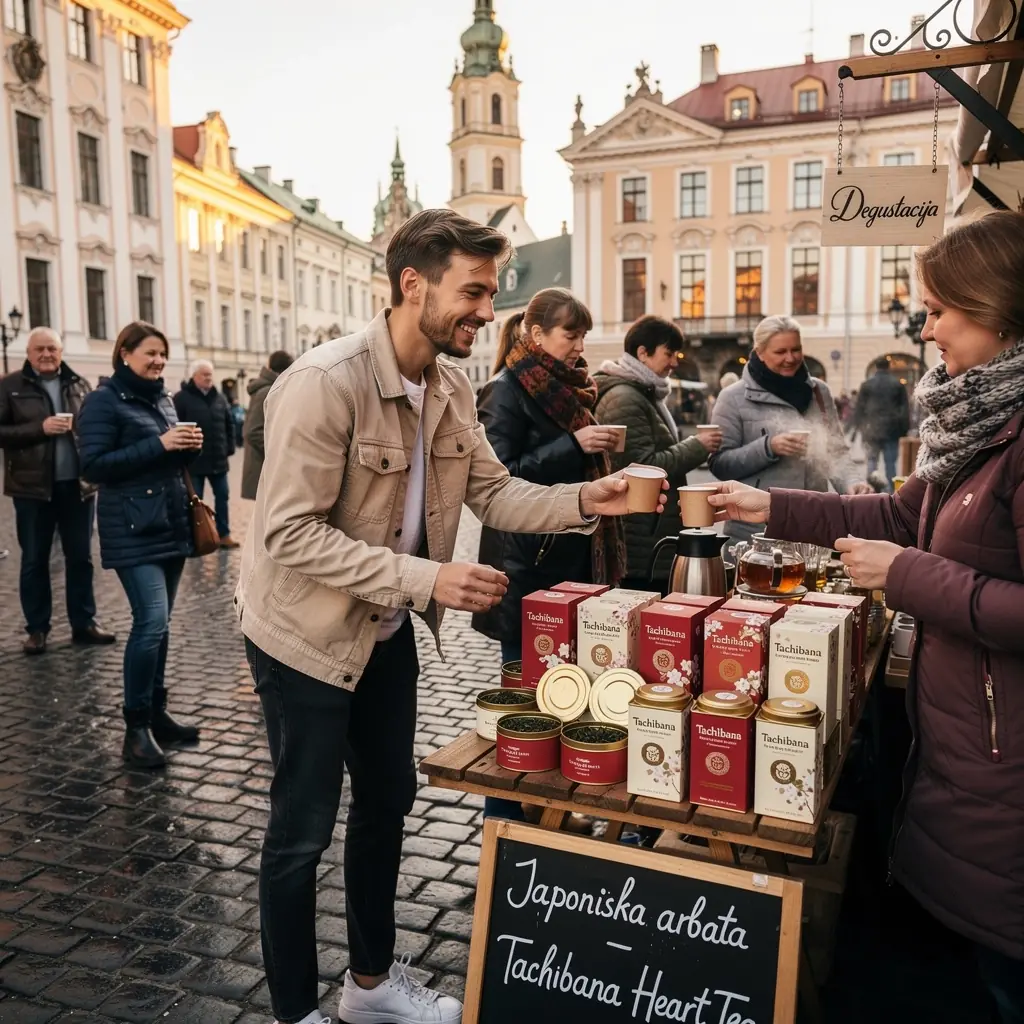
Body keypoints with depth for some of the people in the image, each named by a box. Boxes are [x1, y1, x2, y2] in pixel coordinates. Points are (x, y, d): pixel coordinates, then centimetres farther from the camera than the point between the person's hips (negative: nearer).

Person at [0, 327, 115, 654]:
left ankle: (84, 624, 20)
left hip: (78, 485, 3)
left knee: (81, 557, 9)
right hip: (33, 487, -2)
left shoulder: (79, 384, 8)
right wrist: (40, 428, -17)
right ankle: (37, 629, 17)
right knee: (34, 561, 7)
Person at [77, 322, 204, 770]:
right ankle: (136, 727, -2)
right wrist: (158, 444, -19)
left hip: (172, 523, 7)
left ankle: (156, 713, 21)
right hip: (134, 530, -7)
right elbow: (94, 465, -14)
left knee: (159, 623, 12)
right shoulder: (104, 400, -6)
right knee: (151, 621, -14)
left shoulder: (163, 398, 16)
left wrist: (189, 447, -1)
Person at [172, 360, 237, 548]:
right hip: (194, 460, -5)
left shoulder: (219, 398, 9)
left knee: (222, 496, 10)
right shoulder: (182, 398, -8)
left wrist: (230, 447, 8)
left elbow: (229, 424, 15)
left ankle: (224, 534, 20)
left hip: (218, 459, 5)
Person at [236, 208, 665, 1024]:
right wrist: (425, 579, -34)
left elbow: (493, 493, 0)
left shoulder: (452, 387, -2)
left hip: (386, 628, 8)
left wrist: (583, 501, -17)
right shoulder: (324, 383, -26)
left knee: (387, 802, 19)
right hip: (306, 631, -8)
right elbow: (290, 534, -28)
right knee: (303, 828, 6)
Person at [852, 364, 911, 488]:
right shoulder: (897, 384, 6)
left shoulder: (867, 384, 1)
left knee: (872, 461, 5)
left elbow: (859, 407, 1)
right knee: (890, 463, 4)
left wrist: (858, 425, 8)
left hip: (872, 430, -1)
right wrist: (904, 429, 10)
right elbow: (905, 408, 7)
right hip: (891, 430, 1)